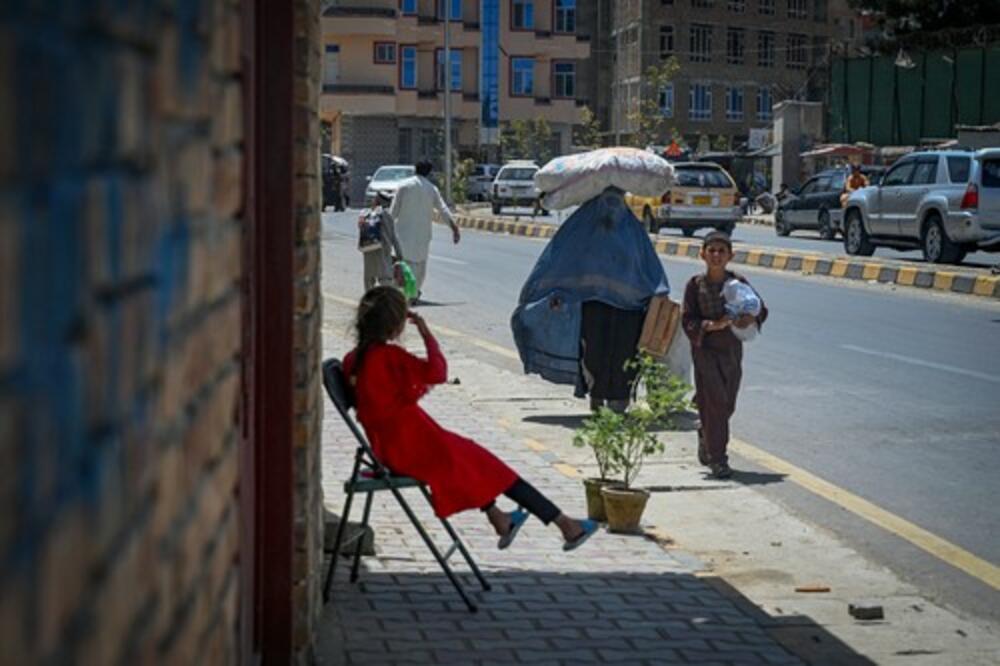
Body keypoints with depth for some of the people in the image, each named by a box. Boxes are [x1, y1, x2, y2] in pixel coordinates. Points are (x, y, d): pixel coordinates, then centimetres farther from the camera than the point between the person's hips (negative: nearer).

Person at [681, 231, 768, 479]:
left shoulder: (738, 282, 1)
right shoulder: (695, 285, -5)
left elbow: (761, 309, 7)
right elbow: (688, 321, -7)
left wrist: (751, 318, -16)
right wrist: (711, 325, -23)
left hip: (732, 349, 3)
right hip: (705, 348, -3)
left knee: (727, 405, 9)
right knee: (715, 401, -11)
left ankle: (706, 440, 38)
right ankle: (717, 459, -7)